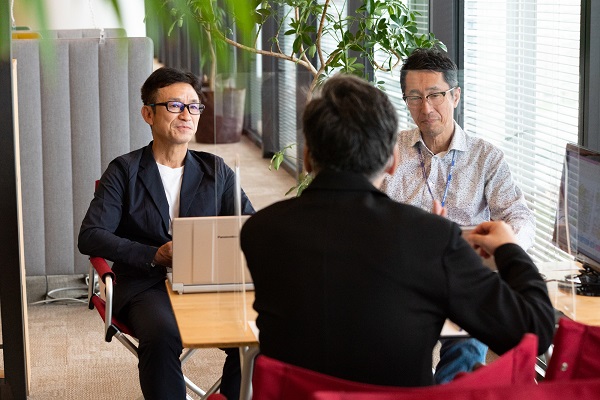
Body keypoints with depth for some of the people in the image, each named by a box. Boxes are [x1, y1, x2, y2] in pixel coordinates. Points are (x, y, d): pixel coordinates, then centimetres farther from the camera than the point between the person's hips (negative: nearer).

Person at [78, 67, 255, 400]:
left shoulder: (216, 170, 15)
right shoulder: (124, 171, 6)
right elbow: (90, 236, -4)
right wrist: (155, 255, -18)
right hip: (146, 285, -3)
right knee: (162, 335, -36)